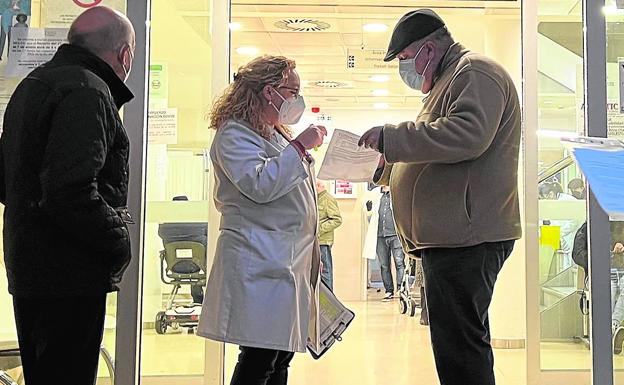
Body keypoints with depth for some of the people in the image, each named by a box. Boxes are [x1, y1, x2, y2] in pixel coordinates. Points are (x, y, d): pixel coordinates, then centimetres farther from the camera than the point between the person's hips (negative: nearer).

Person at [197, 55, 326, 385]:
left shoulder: (278, 136, 23)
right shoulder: (234, 134, -6)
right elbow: (259, 184, -21)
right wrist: (299, 147, -14)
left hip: (289, 264, 9)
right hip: (260, 265, -9)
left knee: (280, 359, 9)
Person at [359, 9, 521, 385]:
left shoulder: (475, 71, -5)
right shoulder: (450, 81, 28)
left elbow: (467, 134, -23)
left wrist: (389, 137, -17)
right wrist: (385, 164, 17)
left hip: (466, 236, -11)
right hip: (453, 236, 11)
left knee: (458, 349, -10)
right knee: (463, 345, 14)